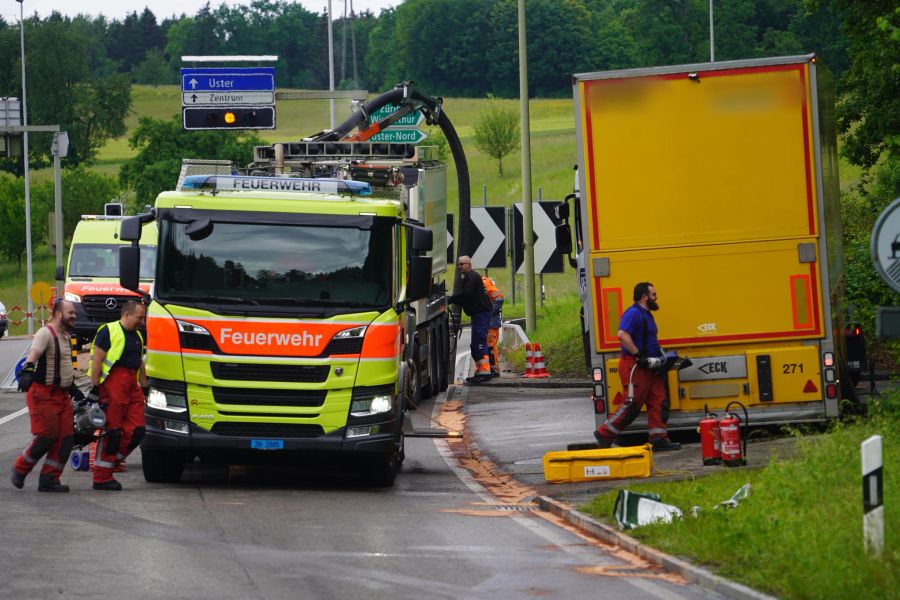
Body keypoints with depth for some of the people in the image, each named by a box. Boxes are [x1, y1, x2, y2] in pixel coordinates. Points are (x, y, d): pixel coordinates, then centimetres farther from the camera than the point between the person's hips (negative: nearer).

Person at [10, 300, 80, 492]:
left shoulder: (65, 337, 17)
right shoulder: (45, 334, -12)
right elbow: (33, 354, -30)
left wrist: (72, 388, 34)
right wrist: (27, 371, -48)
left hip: (62, 395, 9)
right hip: (43, 394, -9)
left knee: (65, 438, 1)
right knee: (46, 437, -10)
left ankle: (49, 480, 6)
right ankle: (19, 471, 10)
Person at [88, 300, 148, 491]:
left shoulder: (137, 336, 22)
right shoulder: (108, 331, -5)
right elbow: (97, 361, -9)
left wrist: (145, 388, 24)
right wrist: (95, 387, -14)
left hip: (132, 385, 8)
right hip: (113, 384, -8)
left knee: (136, 431, 0)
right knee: (112, 432, -6)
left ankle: (111, 461, 15)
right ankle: (101, 478, -1)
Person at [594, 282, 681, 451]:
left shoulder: (646, 315, 18)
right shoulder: (633, 313, -14)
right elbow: (623, 335, -26)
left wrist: (660, 355, 15)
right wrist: (638, 355, -26)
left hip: (649, 367, 10)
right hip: (634, 367, -10)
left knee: (658, 402, 3)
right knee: (632, 405, -7)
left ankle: (659, 438, 3)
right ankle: (604, 434, 2)